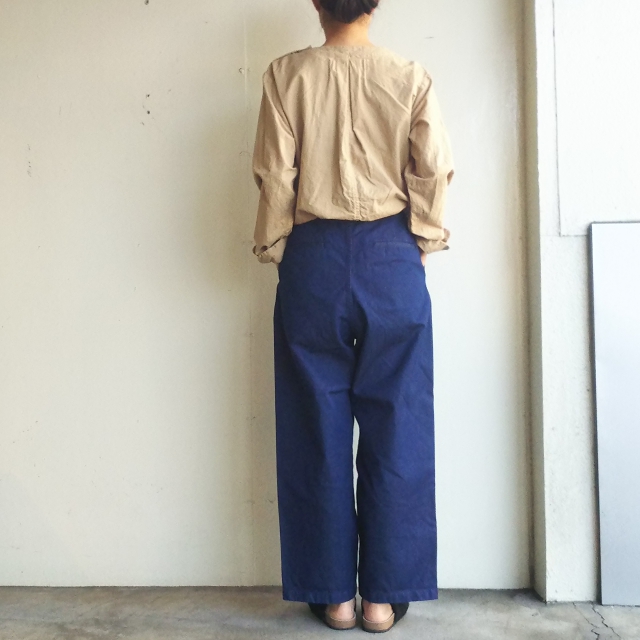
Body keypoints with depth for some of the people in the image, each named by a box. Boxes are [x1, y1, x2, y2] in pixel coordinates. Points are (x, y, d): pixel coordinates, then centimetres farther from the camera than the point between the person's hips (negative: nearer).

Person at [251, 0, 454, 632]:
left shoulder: (286, 74, 2)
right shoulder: (411, 77, 3)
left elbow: (274, 174, -2)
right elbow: (434, 170, -2)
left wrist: (275, 249, 9)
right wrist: (422, 241, 9)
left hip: (314, 258, 0)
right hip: (391, 256, 1)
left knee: (318, 429, 7)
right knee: (395, 427, 6)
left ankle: (333, 593, 16)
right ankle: (385, 594, 14)